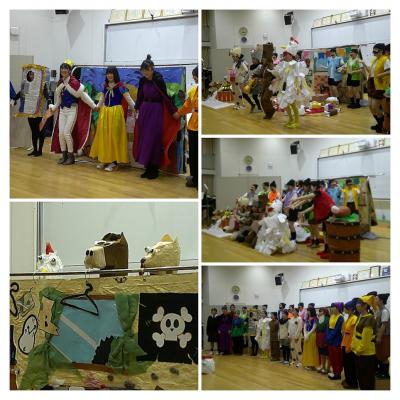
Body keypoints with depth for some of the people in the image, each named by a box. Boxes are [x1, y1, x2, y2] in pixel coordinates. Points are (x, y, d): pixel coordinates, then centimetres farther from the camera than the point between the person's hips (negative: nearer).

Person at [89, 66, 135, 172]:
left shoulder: (121, 86, -7)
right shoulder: (105, 86, 10)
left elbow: (128, 99, -13)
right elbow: (101, 100, 14)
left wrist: (136, 108, -23)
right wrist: (96, 107, 1)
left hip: (116, 112, -6)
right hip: (104, 112, 6)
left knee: (114, 136, -4)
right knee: (103, 135, 8)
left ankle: (114, 161, 1)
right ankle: (104, 159, 17)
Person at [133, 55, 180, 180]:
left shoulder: (159, 80, -15)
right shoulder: (142, 80, 2)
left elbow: (165, 96, -12)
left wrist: (173, 112, -9)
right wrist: (136, 109, 22)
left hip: (156, 110, -6)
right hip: (145, 109, 6)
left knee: (153, 139, -6)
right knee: (144, 139, 5)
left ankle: (154, 169, 2)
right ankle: (148, 168, 13)